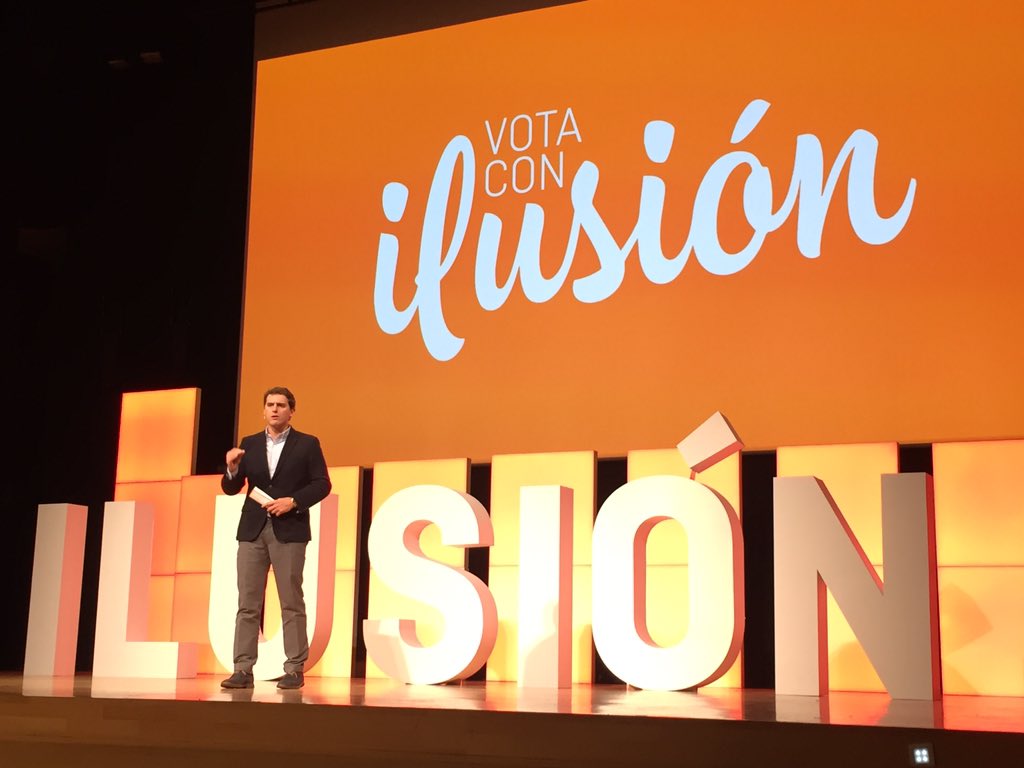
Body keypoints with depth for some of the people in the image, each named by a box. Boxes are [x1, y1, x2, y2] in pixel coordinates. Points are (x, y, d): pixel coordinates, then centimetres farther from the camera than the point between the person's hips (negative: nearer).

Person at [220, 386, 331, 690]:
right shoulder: (249, 444, 12)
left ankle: (294, 669, 3)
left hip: (289, 531, -3)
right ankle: (243, 670, 4)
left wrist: (293, 501, -13)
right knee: (248, 603, 1)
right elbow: (231, 489, 10)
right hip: (252, 530, 3)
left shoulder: (307, 444, 4)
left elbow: (322, 484, -1)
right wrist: (232, 469, -11)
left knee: (291, 603, -2)